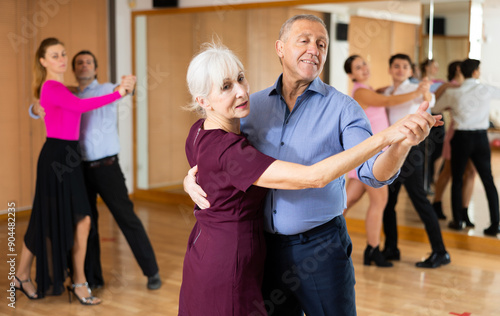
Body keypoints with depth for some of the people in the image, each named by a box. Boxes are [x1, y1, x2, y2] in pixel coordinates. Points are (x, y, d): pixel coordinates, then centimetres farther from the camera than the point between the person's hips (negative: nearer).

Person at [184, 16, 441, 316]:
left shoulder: (342, 108, -7)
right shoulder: (253, 105, 3)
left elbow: (371, 170, -19)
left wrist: (401, 142, -40)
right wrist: (192, 177, -11)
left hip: (320, 247, -3)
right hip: (265, 245, 3)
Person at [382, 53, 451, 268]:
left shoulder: (413, 89, -8)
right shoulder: (387, 93, 13)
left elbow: (429, 99, -31)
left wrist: (427, 95, -53)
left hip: (409, 150, -7)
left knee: (419, 200, -8)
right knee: (387, 200, 10)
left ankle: (440, 252, -2)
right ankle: (391, 249, 23)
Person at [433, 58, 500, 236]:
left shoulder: (452, 93, -4)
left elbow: (437, 107, 13)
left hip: (461, 138, 0)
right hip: (481, 138, 1)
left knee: (457, 180, 12)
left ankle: (458, 221, 15)